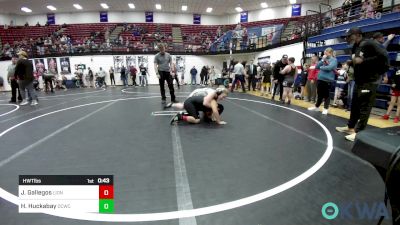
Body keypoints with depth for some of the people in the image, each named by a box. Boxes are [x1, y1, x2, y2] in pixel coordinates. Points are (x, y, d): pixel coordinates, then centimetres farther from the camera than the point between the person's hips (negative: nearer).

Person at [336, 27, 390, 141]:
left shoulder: (369, 44, -13)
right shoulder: (355, 48, 13)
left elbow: (383, 56, -22)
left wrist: (363, 61, -22)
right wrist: (352, 62, 4)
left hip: (370, 81, -9)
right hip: (359, 81, 9)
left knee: (364, 107, -5)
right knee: (354, 105, 15)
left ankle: (359, 132, -1)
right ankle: (350, 127, 27)